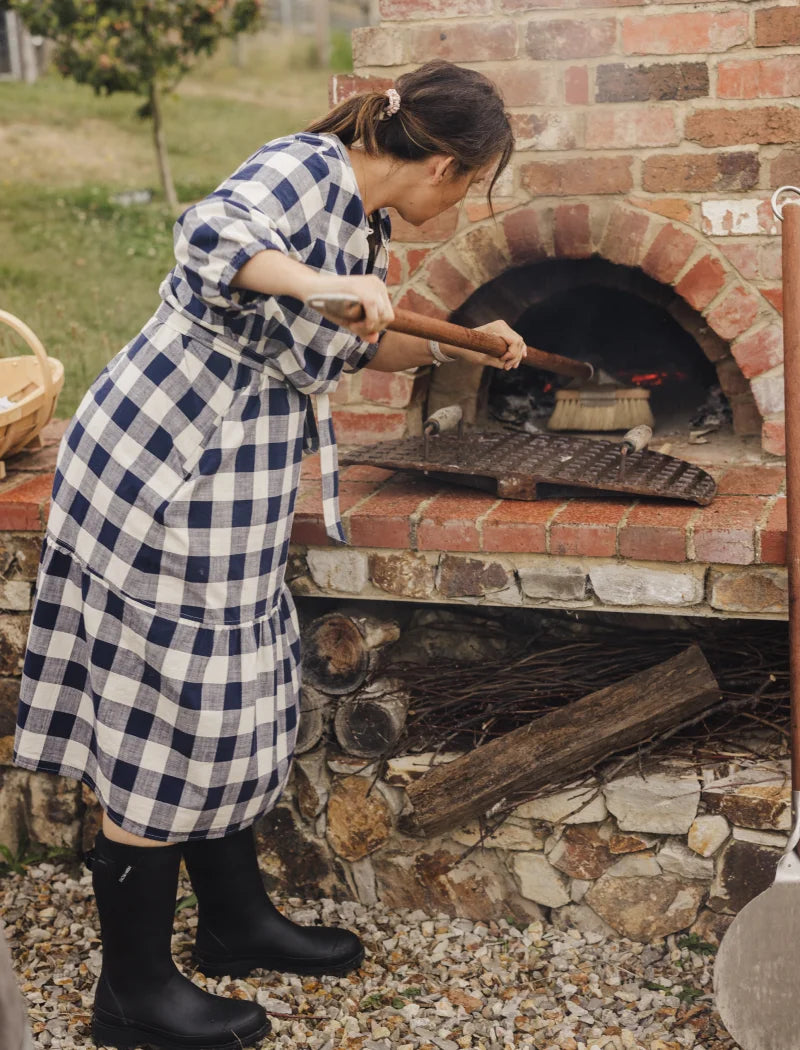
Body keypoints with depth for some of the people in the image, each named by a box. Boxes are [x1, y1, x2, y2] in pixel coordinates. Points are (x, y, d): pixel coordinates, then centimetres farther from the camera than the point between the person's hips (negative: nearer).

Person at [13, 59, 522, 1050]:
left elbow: (358, 344, 29)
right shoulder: (302, 167, -15)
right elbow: (210, 232, -35)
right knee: (167, 719, -2)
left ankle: (235, 920, 36)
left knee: (226, 706, 19)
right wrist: (322, 284, -42)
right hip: (160, 470, -10)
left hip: (227, 482, 10)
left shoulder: (362, 220, 13)